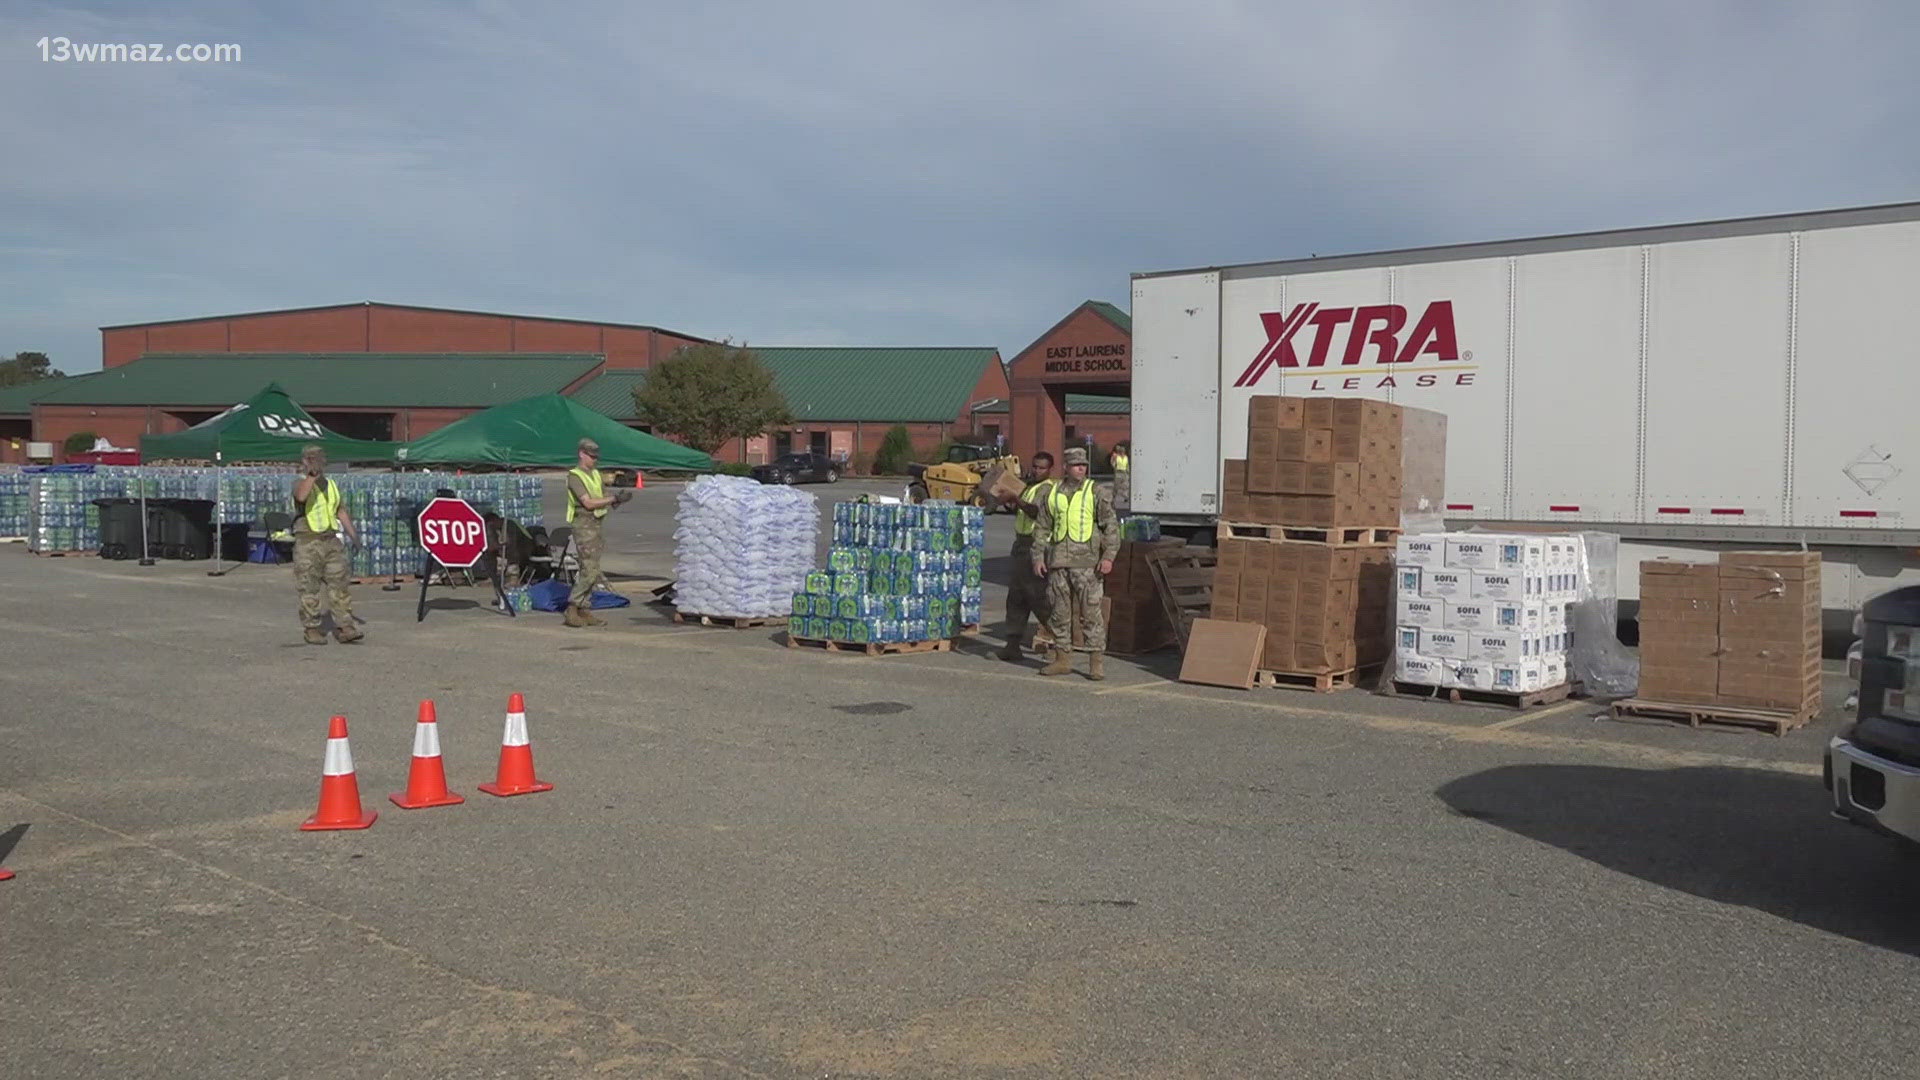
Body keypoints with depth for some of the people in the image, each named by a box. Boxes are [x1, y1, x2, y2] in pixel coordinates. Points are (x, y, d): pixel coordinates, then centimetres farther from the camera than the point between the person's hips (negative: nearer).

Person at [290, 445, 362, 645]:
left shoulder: (331, 484, 16)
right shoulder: (302, 484, -4)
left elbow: (340, 510, 24)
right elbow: (300, 496, -29)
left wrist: (352, 534, 19)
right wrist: (312, 475, -38)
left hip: (331, 540, 6)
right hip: (308, 542, -5)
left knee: (338, 584, 3)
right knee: (309, 588, 0)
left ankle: (345, 627, 4)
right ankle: (312, 629, 9)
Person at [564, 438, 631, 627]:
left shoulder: (595, 474, 17)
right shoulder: (575, 476, -9)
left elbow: (604, 498, 17)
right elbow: (588, 503, -17)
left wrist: (618, 498, -4)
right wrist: (614, 498, -18)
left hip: (596, 525, 9)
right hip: (584, 525, -9)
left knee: (589, 570, 9)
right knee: (590, 570, -14)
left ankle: (585, 611, 12)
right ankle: (572, 609, -9)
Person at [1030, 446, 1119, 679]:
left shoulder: (1096, 492, 3)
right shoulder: (1052, 493, 12)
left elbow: (1111, 525, 0)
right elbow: (1042, 528, 17)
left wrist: (1108, 556, -10)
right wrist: (1038, 556, 9)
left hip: (1086, 561, -4)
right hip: (1057, 561, 4)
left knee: (1091, 611, -6)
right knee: (1058, 612, 8)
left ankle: (1096, 662, -1)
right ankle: (1062, 659, 18)